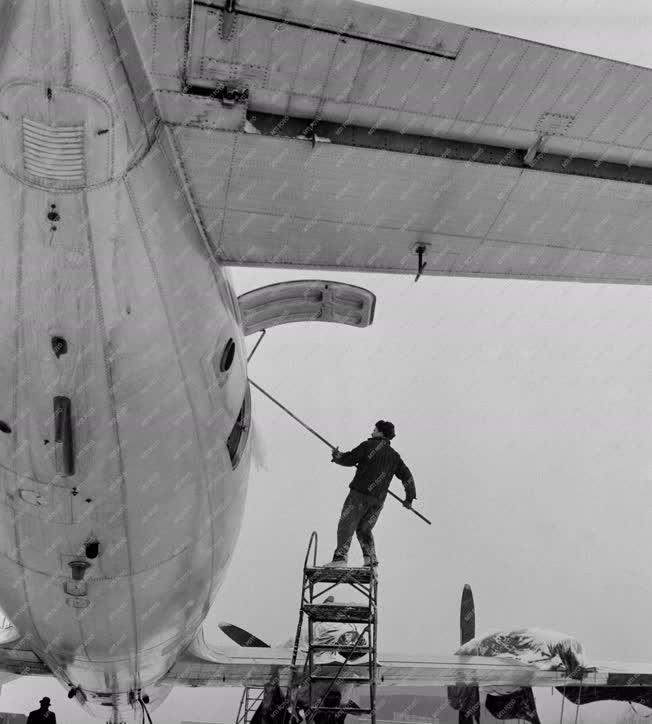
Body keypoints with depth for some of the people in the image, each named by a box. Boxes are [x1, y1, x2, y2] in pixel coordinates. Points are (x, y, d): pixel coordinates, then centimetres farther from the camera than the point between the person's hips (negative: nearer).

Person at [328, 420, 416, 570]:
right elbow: (407, 476, 17)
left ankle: (341, 557, -16)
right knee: (364, 529, 19)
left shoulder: (369, 445, -1)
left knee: (346, 525, -4)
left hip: (360, 493, -6)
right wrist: (410, 497, 26)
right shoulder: (394, 456, 16)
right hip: (378, 500, 6)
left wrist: (337, 456, 19)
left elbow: (349, 459, -1)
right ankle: (371, 559, 8)